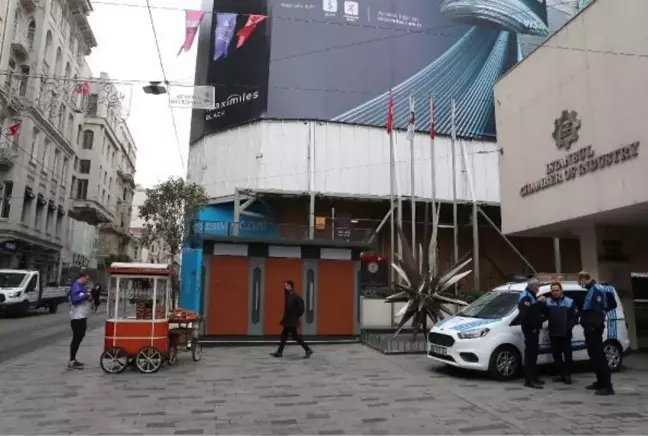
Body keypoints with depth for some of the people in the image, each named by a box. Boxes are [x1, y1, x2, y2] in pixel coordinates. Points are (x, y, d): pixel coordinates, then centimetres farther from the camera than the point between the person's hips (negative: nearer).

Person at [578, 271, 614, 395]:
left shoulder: (596, 289, -13)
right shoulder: (591, 290, 18)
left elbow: (598, 310, -22)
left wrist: (594, 326, -25)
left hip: (594, 329, -10)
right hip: (590, 329, 10)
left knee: (599, 356, -10)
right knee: (594, 355, 15)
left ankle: (607, 386, -9)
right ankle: (600, 382, 23)